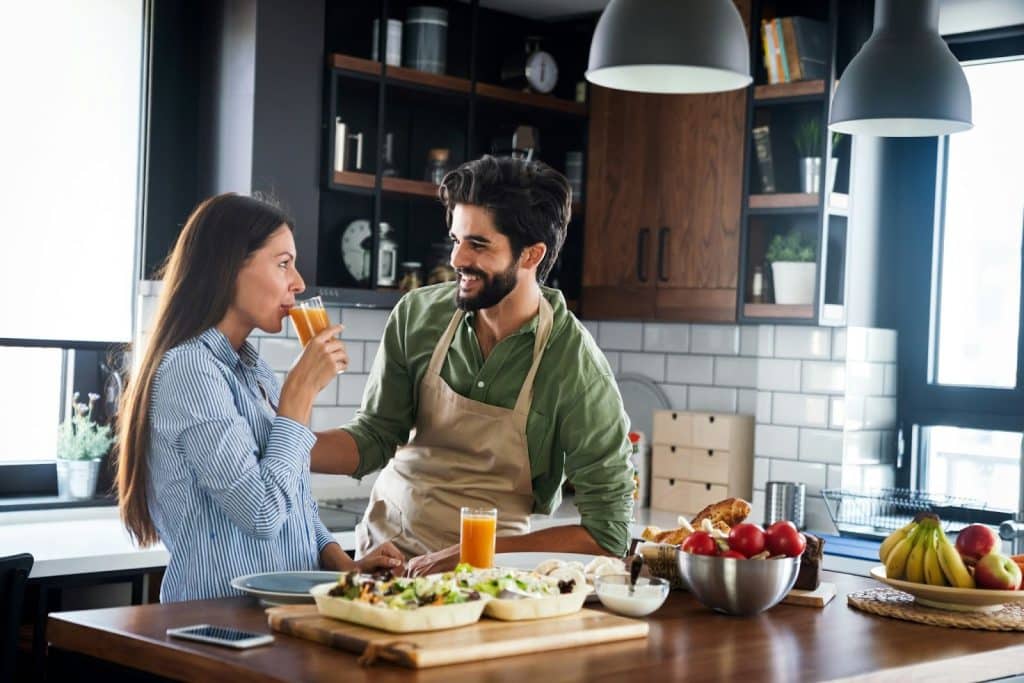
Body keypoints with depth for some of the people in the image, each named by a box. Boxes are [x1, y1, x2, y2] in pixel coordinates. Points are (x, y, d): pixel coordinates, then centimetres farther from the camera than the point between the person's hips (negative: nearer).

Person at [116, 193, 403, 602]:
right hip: (221, 614, -8)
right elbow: (262, 512, -18)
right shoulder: (189, 369, -11)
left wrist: (343, 564, 4)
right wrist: (302, 389, -10)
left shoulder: (253, 370, 18)